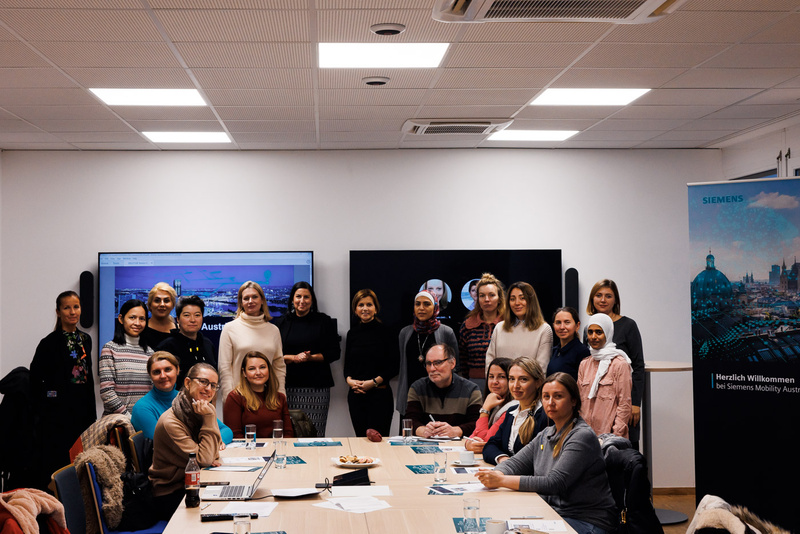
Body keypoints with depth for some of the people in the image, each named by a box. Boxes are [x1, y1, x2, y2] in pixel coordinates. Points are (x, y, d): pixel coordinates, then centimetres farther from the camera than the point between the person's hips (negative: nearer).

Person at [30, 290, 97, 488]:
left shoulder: (85, 339, 11)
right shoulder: (50, 342, -8)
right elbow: (35, 379, -8)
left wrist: (92, 411, 14)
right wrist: (43, 410, -10)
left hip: (83, 411, 6)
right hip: (58, 414, -6)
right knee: (57, 465, -4)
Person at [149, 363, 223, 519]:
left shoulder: (203, 412, 3)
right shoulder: (170, 422, -21)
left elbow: (214, 452, 5)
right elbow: (203, 460, -23)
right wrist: (209, 418, -24)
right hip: (169, 496, -7)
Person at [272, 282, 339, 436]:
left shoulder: (324, 322, 8)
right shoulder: (281, 323, 13)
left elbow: (334, 353, 5)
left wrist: (311, 357, -9)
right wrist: (294, 357, -8)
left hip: (317, 386, -1)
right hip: (289, 385, 1)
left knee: (315, 434, -9)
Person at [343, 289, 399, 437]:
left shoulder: (385, 332, -2)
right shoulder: (352, 333, 12)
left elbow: (395, 366, -3)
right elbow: (347, 365, 16)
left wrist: (374, 382, -12)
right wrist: (350, 380, -4)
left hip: (380, 393, -4)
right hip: (356, 395, 4)